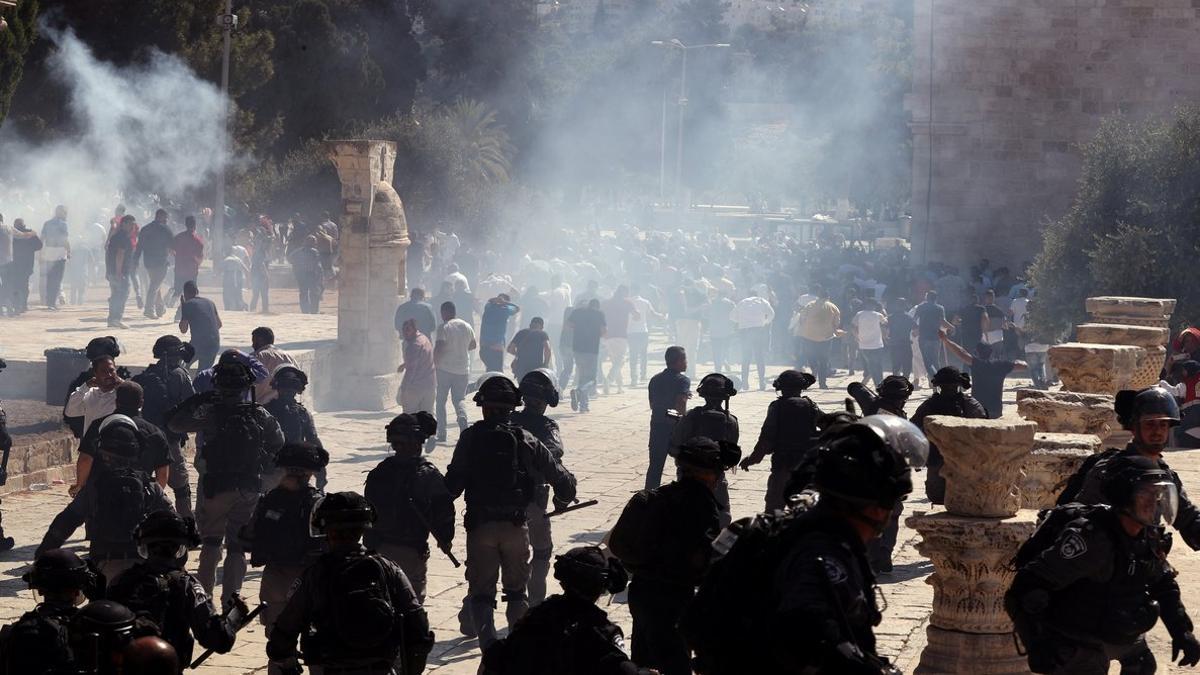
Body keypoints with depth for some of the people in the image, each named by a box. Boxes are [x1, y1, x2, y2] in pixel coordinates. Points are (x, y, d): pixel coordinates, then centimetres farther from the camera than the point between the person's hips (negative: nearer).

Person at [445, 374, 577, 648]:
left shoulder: (470, 438, -3)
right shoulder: (525, 440, -1)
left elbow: (453, 484, -7)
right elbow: (561, 477, 3)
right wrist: (563, 498, 25)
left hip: (480, 525, -1)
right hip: (516, 524, 1)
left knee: (481, 591, 5)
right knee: (517, 590, 17)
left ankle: (489, 645, -12)